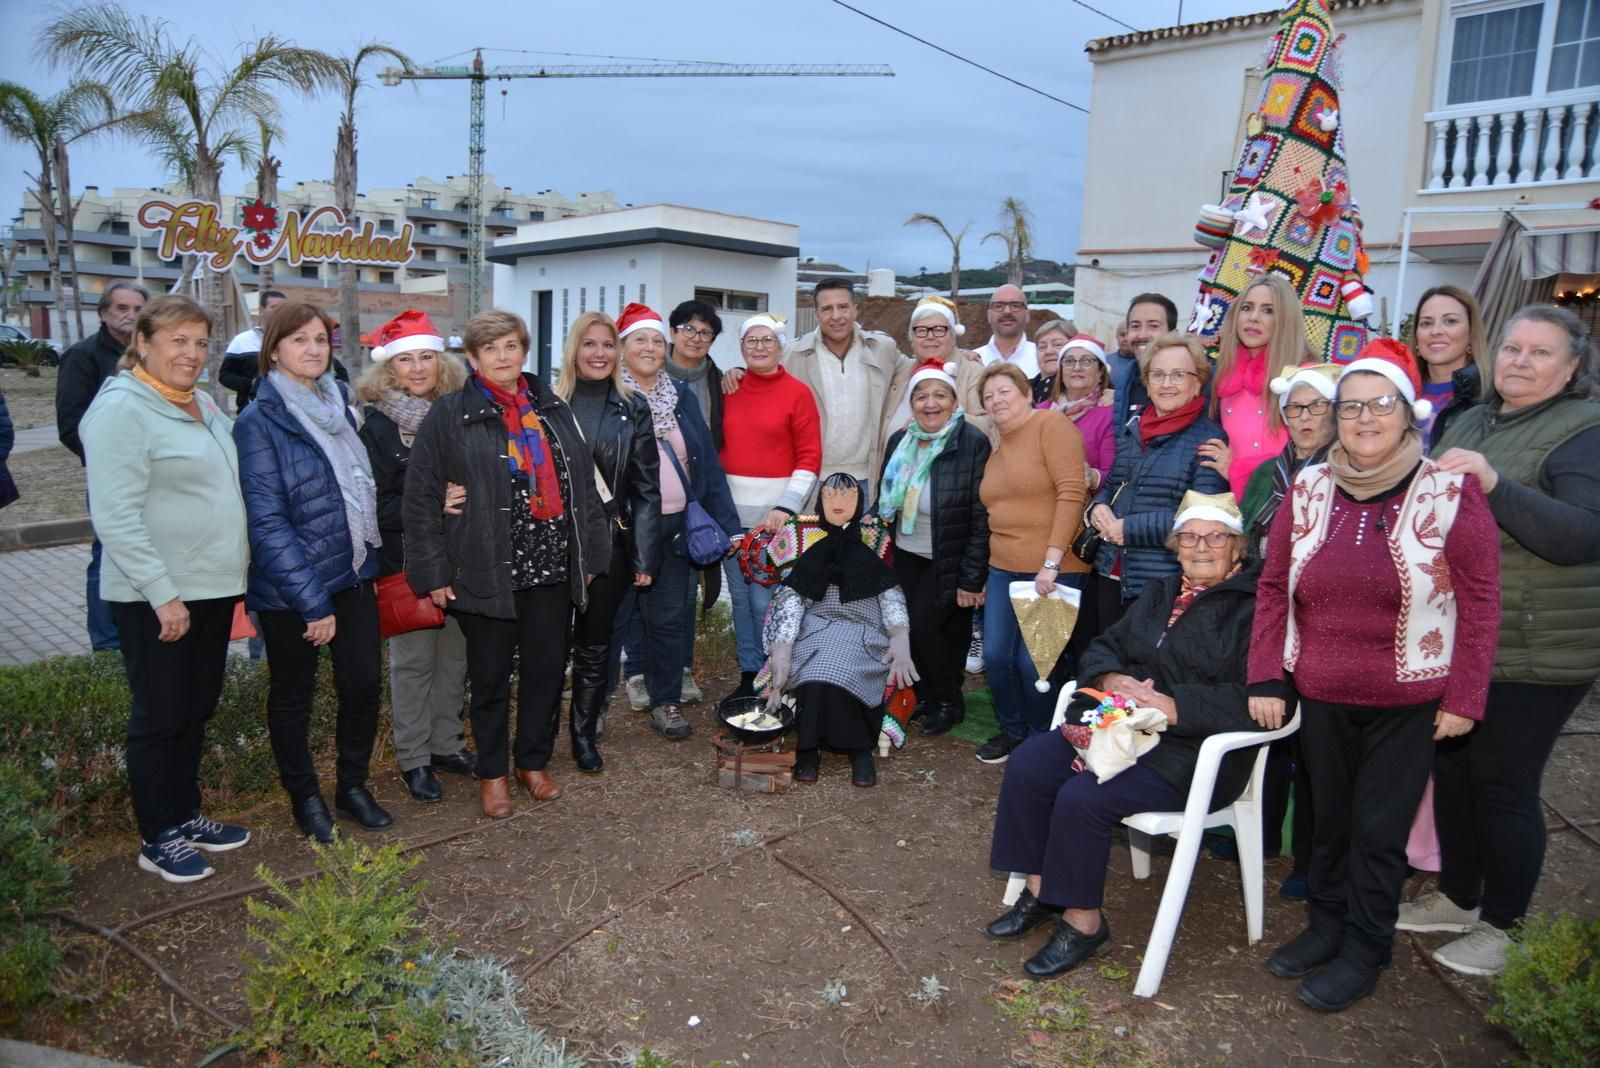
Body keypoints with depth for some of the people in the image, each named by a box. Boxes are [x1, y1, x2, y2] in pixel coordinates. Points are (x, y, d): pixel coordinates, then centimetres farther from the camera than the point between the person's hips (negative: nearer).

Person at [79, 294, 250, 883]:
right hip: (155, 597, -8)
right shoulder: (122, 408, -14)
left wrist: (234, 568, 15)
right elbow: (115, 515, -20)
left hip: (212, 586, 8)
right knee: (160, 716, 4)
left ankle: (186, 813, 32)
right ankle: (158, 838, 18)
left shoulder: (201, 403, 11)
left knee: (198, 709, 17)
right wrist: (162, 593, -22)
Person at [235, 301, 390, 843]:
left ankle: (352, 785, 29)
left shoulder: (338, 404, 6)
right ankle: (305, 798, 29)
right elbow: (266, 520, -17)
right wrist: (311, 601, -19)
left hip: (354, 574, 6)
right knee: (293, 695, 11)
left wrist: (371, 557, 11)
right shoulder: (259, 422, -13)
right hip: (289, 588, -5)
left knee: (363, 684, 8)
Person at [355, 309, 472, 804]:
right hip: (408, 561, -4)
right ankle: (413, 759, 18)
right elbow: (373, 504, -11)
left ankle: (445, 745, 27)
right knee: (413, 659, 4)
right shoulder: (378, 425, -5)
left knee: (454, 655, 11)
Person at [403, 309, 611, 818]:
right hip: (484, 573, -3)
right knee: (490, 676, 10)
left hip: (551, 567, 4)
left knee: (547, 670, 12)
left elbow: (583, 484, 10)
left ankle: (533, 761, 31)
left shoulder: (553, 409, 9)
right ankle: (492, 772, 28)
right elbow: (421, 499, -6)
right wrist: (433, 571, -10)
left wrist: (591, 552, 6)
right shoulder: (450, 415, -3)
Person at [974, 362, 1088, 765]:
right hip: (1004, 570, 7)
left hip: (1053, 571, -7)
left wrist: (1051, 562, -20)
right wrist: (989, 572, 15)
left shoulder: (1051, 424, -8)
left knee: (1033, 662, -2)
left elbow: (1070, 493, -16)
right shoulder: (997, 450, 15)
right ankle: (1012, 730, 28)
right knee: (996, 656, 5)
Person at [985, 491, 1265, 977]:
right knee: (1028, 764, -11)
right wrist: (1113, 679, -6)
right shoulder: (1160, 594, 17)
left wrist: (1173, 707, -24)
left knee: (1083, 797, -26)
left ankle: (1084, 921, -5)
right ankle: (1041, 888, 3)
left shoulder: (1253, 608, -8)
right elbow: (1103, 648, 17)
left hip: (1195, 754, -8)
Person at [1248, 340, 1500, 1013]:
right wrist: (1266, 680, -1)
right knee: (1328, 818, 16)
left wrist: (1463, 699, -8)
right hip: (1320, 698, 3)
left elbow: (1480, 600, -6)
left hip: (1408, 703, -3)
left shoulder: (1450, 492, -8)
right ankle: (1326, 926, 35)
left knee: (1379, 830, 6)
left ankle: (1363, 952, 24)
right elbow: (1273, 589, 3)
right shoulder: (1307, 490, 1)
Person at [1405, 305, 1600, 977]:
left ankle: (1501, 926, 20)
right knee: (1451, 767, 16)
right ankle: (1457, 898, 34)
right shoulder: (1470, 422, 12)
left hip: (1536, 652, -7)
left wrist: (1494, 486, -33)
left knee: (1503, 783, 1)